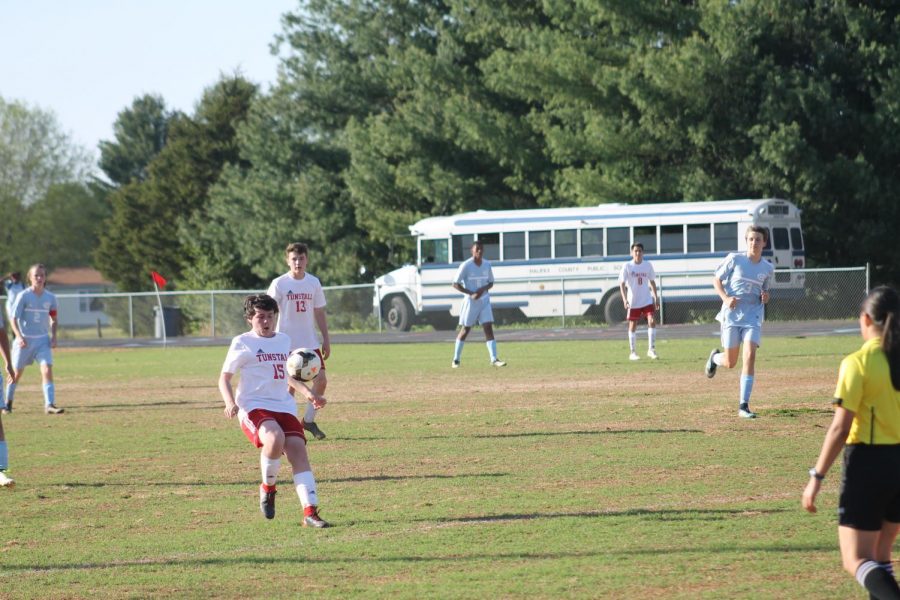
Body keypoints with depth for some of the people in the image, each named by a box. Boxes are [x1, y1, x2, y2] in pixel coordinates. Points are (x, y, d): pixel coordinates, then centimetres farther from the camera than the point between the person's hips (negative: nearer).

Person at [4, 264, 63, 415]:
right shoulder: (23, 296, -9)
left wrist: (54, 337, 1)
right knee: (16, 373, 9)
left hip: (42, 340, 2)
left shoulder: (50, 297, 2)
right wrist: (19, 337, -24)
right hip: (24, 340, -2)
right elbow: (13, 318, -10)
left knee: (47, 370, -14)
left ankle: (49, 405, -17)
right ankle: (8, 403, 27)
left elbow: (53, 319, 15)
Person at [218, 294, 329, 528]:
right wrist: (230, 402, -14)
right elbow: (224, 378, 5)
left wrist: (308, 393, 21)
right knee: (275, 437, -34)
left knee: (298, 448, -16)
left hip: (284, 407, 5)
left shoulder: (284, 340, 19)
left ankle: (310, 512, -20)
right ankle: (268, 487, -6)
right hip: (253, 407, -5)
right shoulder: (243, 343, 4)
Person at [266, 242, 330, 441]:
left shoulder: (313, 282, 6)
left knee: (321, 379, -4)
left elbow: (319, 312, 14)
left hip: (310, 342, 4)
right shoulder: (279, 284, -6)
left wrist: (326, 339, 11)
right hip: (287, 344, -4)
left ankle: (309, 420, 12)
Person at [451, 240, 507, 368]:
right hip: (470, 301, -3)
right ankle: (456, 360, 16)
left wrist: (483, 289, -10)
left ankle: (494, 359, -11)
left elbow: (491, 283, 13)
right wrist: (471, 293, -20)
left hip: (484, 300, 3)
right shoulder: (466, 266, -10)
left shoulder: (487, 265, 3)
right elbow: (455, 284, -10)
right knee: (465, 330, 4)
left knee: (489, 328, -7)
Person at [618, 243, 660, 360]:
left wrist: (656, 297, 11)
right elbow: (622, 284, -9)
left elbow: (652, 282, 13)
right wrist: (625, 299, -21)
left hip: (647, 300, 2)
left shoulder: (648, 265, 2)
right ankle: (633, 352, 16)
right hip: (633, 301, -2)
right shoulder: (627, 266, -7)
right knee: (633, 326, 6)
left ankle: (651, 350, -5)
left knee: (652, 321, -13)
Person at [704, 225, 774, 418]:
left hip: (753, 317, 2)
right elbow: (716, 280, 1)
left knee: (750, 356, -16)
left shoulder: (767, 269, 4)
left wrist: (765, 297, -3)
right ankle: (715, 357, 44)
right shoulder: (734, 259, -6)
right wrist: (726, 298, -16)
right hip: (732, 314, -2)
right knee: (730, 363, 4)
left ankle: (743, 406, -13)